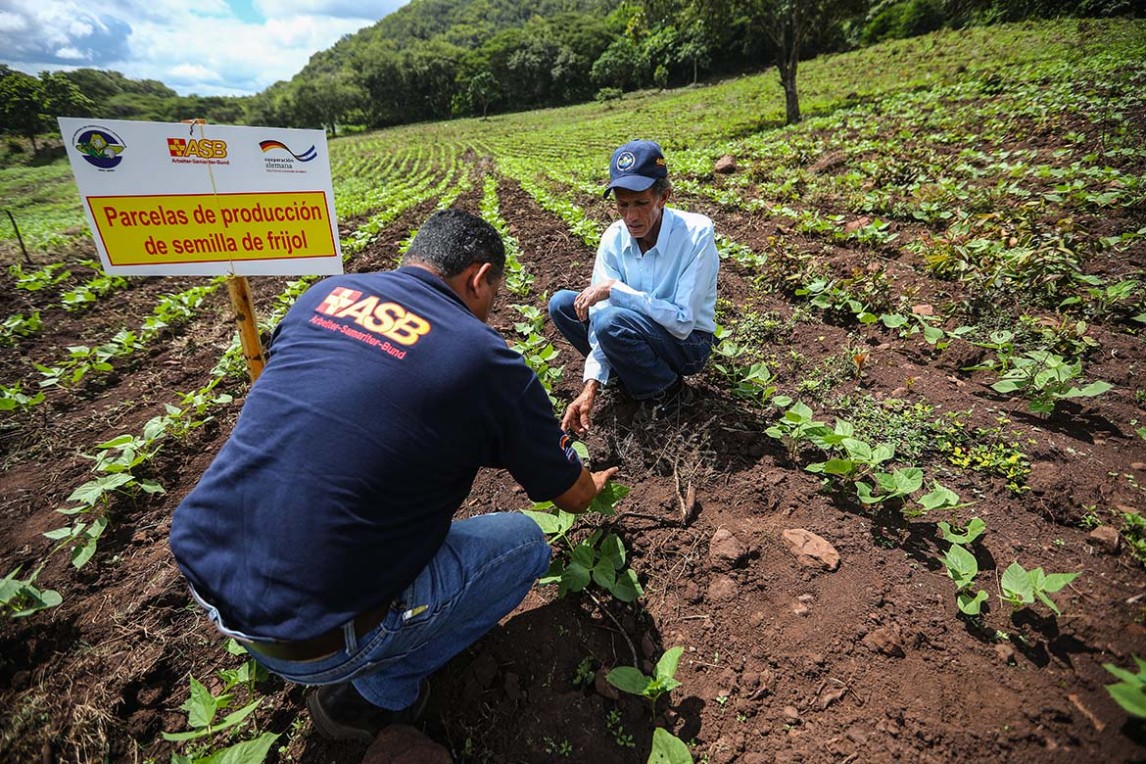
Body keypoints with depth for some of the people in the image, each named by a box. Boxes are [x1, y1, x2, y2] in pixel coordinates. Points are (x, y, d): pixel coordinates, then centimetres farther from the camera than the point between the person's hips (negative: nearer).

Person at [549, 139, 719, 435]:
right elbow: (599, 314, -14)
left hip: (688, 342, -5)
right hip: (640, 329, 5)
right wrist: (591, 387, -24)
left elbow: (683, 321, -28)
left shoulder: (697, 233, -23)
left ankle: (669, 390, -8)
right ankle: (628, 370, 2)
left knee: (610, 321, -33)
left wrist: (615, 289, -30)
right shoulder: (614, 238, -10)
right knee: (561, 304, -9)